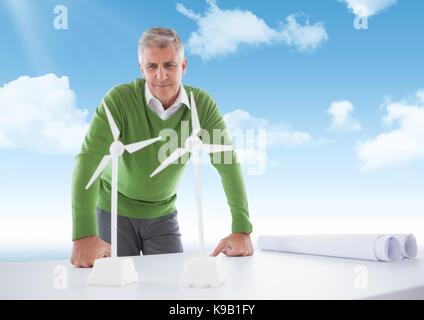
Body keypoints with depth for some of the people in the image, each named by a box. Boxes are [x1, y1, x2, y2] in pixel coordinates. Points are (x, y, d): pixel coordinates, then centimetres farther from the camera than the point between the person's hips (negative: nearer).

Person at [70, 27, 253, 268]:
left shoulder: (203, 104, -17)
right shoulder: (120, 99, -25)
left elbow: (228, 163, -21)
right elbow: (89, 159, -33)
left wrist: (242, 229, -32)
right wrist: (84, 235, -44)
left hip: (163, 214, 2)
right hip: (115, 210, -2)